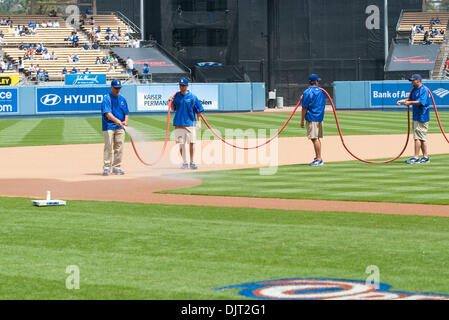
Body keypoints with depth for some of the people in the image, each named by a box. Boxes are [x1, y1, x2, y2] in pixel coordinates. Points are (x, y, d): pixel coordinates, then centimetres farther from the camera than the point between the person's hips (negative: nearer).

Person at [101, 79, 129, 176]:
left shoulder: (122, 99, 13)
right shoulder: (107, 99, -7)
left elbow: (126, 112, 18)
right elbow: (107, 113, -19)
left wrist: (125, 121, -3)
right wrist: (116, 120, -35)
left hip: (120, 127, 6)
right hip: (109, 127, -6)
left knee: (119, 148, 5)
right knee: (108, 147, -9)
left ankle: (116, 167, 12)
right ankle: (106, 167, -7)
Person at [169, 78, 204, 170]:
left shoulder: (192, 97, -1)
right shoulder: (176, 96, 7)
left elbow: (198, 110, 1)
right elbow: (173, 109, 14)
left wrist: (199, 122, -6)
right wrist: (171, 102, -6)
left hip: (190, 123, -2)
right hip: (179, 123, 2)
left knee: (191, 143, -4)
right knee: (181, 144, 2)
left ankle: (192, 162, 5)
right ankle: (184, 163, 9)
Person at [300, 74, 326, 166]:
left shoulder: (307, 92, -12)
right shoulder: (321, 91, 9)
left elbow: (304, 108, -12)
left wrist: (302, 120, -5)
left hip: (311, 118, -7)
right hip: (320, 118, 7)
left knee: (314, 139, -8)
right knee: (317, 138, 14)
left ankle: (319, 159, -10)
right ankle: (317, 158, 19)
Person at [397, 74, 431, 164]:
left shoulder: (424, 90, -14)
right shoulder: (415, 90, 16)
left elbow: (421, 102, -24)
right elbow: (411, 99, 25)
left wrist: (409, 102, -26)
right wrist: (403, 101, 9)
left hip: (422, 117, -10)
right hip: (416, 116, 10)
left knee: (418, 137, -10)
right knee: (422, 138, 11)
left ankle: (416, 157, -10)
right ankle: (425, 157, 14)